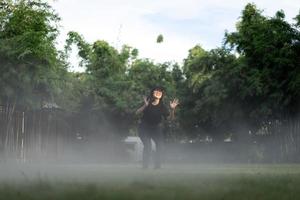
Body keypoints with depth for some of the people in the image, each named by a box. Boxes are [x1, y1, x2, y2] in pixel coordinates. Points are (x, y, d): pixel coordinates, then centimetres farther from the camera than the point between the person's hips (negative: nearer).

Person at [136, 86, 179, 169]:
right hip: (144, 128, -2)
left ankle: (157, 165, -4)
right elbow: (137, 112, -20)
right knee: (147, 146, -18)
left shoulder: (162, 107, -7)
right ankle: (145, 166, -7)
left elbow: (170, 118, -14)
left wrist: (172, 109, -32)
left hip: (156, 128, 2)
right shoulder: (147, 103, -10)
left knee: (160, 144, -16)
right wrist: (145, 106, -37)